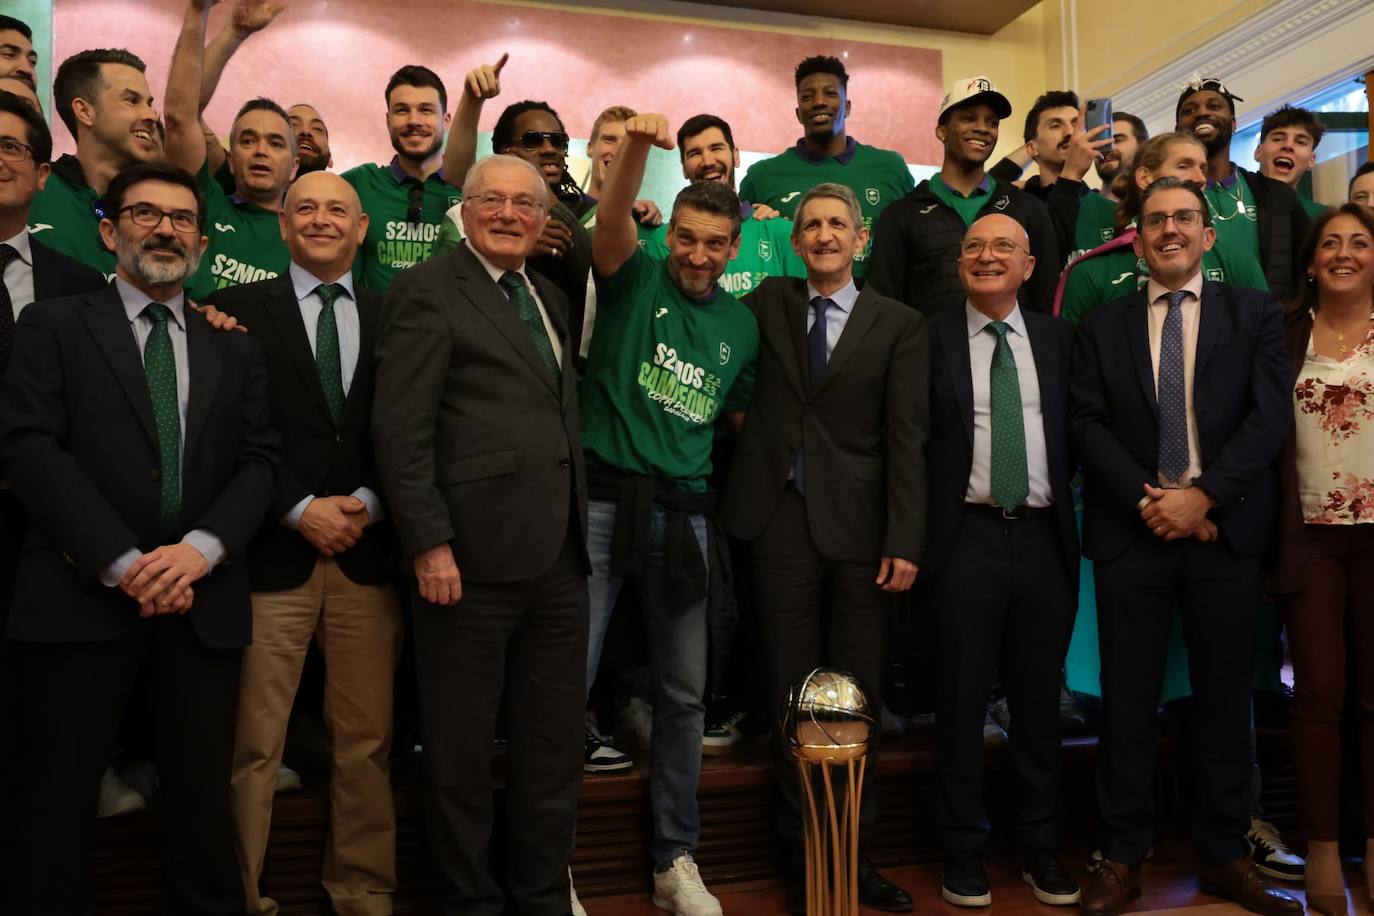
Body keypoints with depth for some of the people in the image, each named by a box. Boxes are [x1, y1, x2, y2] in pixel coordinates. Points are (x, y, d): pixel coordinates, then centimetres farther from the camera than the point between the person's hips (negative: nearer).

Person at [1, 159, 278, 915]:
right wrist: (123, 564, -14)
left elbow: (258, 461, 6)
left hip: (203, 601, 3)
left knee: (202, 798, 8)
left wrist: (201, 550, -12)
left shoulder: (236, 349, 16)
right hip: (81, 595, -2)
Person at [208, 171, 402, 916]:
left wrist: (368, 503, -6)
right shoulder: (240, 308, 6)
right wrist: (301, 510, -10)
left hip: (365, 554, 2)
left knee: (366, 742, 7)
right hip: (273, 554, -2)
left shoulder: (391, 316, 12)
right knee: (253, 746, 2)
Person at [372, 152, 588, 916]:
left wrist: (578, 532, 10)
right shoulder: (427, 291, -3)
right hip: (471, 559, -6)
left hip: (557, 560, 7)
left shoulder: (549, 298, 18)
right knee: (461, 747, 9)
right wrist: (429, 545, -16)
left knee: (554, 743, 14)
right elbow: (400, 431, -11)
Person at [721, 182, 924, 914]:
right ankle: (804, 852, 21)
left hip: (858, 525, -1)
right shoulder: (767, 303, 12)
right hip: (779, 521, 1)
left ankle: (855, 854, 21)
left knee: (858, 697, 7)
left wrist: (904, 540, -8)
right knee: (792, 695, 8)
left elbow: (906, 440, -1)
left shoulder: (898, 325, 5)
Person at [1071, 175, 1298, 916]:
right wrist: (1148, 501, -11)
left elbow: (1270, 415, -3)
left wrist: (1203, 494, -14)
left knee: (1225, 697, 9)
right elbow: (1087, 424, 0)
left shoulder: (1255, 313, 8)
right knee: (1127, 701, 4)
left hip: (1225, 530, 0)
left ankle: (1224, 857, 23)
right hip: (1132, 533, 0)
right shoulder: (1102, 326, 9)